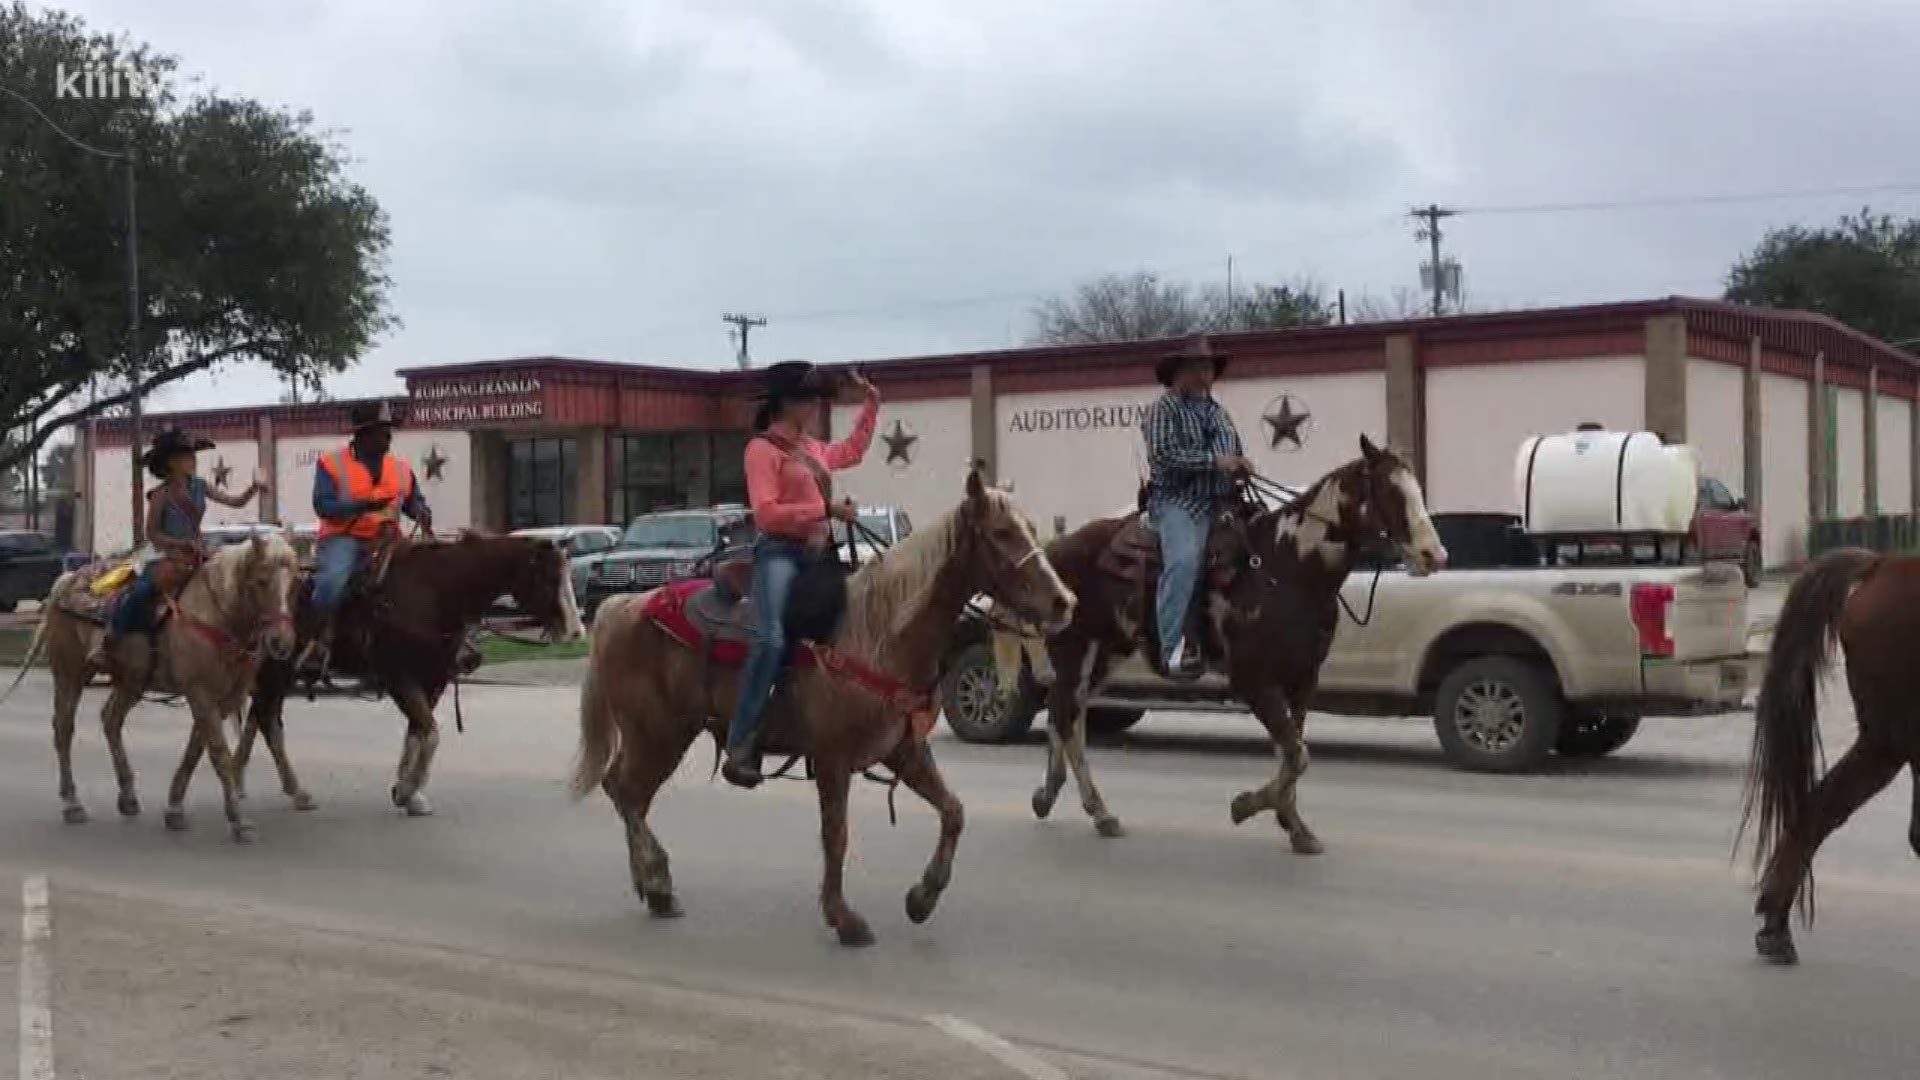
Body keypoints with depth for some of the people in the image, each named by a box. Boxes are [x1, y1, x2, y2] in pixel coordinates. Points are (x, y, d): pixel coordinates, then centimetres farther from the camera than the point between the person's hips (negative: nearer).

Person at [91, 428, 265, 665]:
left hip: (197, 556, 6)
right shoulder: (161, 495, -9)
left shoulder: (199, 487, 5)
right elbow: (153, 534, -7)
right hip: (168, 556, -6)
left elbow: (236, 502, 3)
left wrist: (254, 487, -15)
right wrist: (184, 543, -18)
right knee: (141, 590, -28)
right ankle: (107, 642, -14)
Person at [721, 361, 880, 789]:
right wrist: (826, 511, -19)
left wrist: (871, 406, 38)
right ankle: (740, 746, -29)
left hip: (818, 553, 10)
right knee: (771, 641, -31)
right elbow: (766, 513, -15)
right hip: (779, 552, -10)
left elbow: (851, 452, 42)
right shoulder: (763, 448, -5)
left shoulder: (813, 448, 20)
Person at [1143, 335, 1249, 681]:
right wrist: (1214, 460, -20)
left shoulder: (1218, 413, 21)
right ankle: (1173, 649, -30)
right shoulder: (1164, 409, -2)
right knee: (1184, 559, -30)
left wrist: (1241, 465, 4)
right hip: (1177, 501, -8)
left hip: (1220, 503, 8)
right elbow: (1164, 455, -17)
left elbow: (1234, 454, 29)